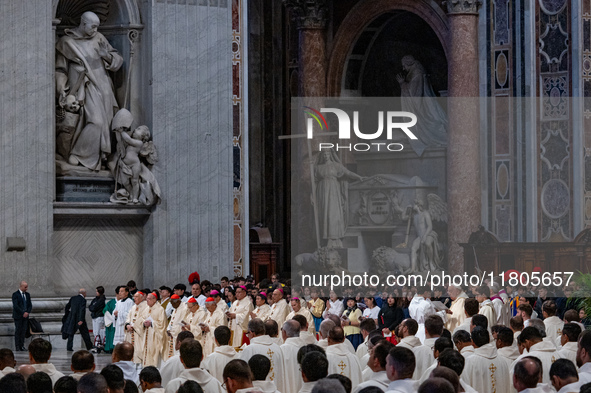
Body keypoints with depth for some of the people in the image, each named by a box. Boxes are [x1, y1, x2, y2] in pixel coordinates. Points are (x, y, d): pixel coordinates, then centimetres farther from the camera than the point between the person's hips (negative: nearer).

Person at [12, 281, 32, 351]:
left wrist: (27, 312, -6)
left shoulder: (27, 295, 12)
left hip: (25, 316, 5)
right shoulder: (15, 294, -7)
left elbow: (30, 305, 12)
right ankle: (17, 346, -1)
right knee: (18, 331, -4)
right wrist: (23, 313, -18)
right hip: (18, 316, -5)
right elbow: (15, 306, -15)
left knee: (24, 331, 3)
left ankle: (22, 346, 6)